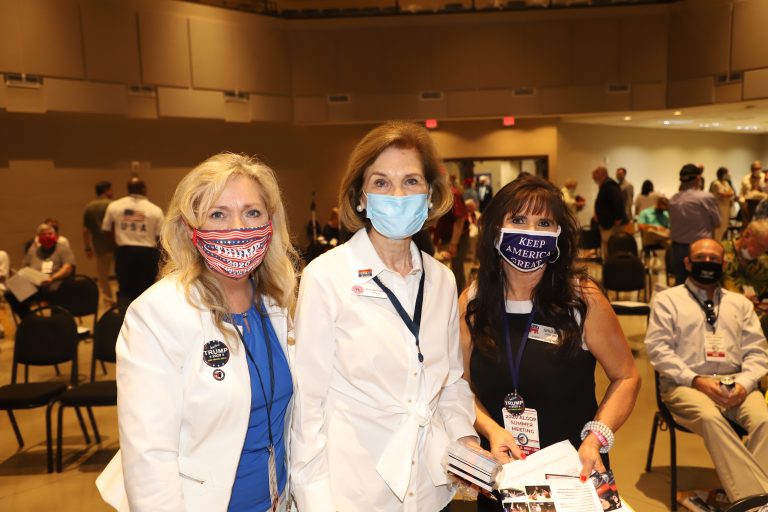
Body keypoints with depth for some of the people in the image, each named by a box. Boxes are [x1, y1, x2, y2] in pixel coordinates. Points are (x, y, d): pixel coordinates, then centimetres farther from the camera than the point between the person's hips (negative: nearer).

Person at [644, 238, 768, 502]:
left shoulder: (740, 303, 23)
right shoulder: (667, 299, 11)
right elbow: (658, 348, -1)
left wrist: (744, 382, -8)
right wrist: (696, 380, -13)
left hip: (735, 384, 4)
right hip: (686, 384, -3)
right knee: (710, 418, -36)